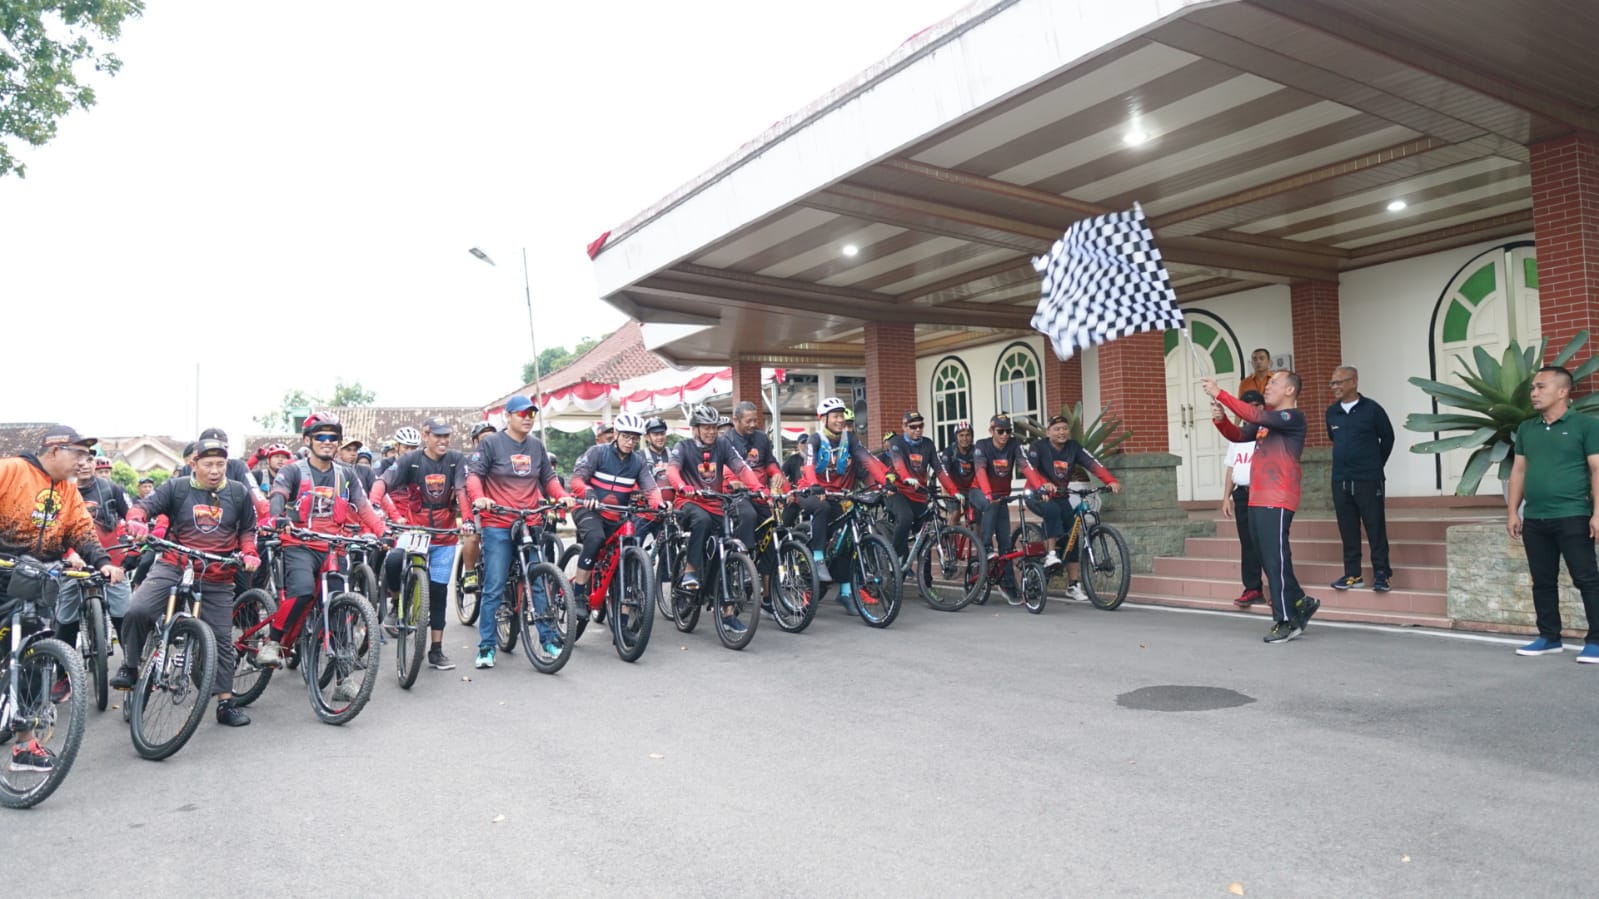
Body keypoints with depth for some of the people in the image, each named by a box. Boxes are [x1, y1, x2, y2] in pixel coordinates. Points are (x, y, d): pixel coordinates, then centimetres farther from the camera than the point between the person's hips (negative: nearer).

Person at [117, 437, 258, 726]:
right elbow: (147, 505, -10)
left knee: (222, 639, 3)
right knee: (137, 611, -24)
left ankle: (226, 703, 13)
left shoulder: (239, 493, 6)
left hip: (217, 578, 1)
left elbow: (248, 529, 14)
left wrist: (249, 553, -3)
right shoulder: (176, 488, 1)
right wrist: (136, 521, -32)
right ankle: (129, 667, 3)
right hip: (174, 567, -1)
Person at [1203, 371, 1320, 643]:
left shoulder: (1293, 417, -8)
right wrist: (1220, 420, -3)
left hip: (1278, 501, -9)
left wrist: (1220, 394, -21)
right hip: (1257, 499, 9)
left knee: (1276, 560, -8)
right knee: (1267, 560, 12)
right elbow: (1237, 436, 18)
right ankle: (1301, 602, 27)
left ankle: (1286, 621, -3)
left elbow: (1255, 415, -21)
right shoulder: (1266, 419, 19)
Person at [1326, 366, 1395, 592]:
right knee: (1347, 530, 7)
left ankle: (1381, 573, 7)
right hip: (1340, 480, 4)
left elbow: (1388, 437, 4)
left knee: (1375, 528, 0)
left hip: (1368, 480, -4)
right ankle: (1353, 574, 14)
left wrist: (1376, 464, 10)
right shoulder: (1331, 412, 6)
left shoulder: (1371, 409, -7)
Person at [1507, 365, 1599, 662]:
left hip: (1573, 517, -5)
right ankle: (1549, 637, 20)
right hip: (1534, 520, 5)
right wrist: (1513, 511, 9)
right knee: (1543, 582, 11)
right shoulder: (1526, 429, 13)